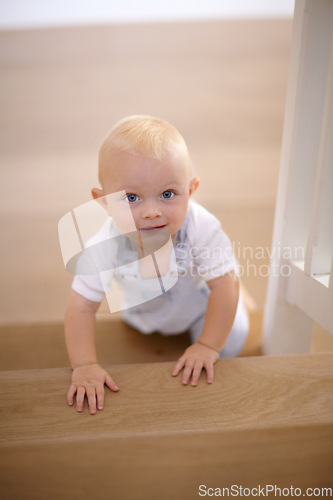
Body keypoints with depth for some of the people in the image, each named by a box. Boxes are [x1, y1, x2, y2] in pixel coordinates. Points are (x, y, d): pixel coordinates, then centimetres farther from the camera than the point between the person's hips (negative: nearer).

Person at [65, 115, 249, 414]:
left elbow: (224, 285, -31)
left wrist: (208, 346, -27)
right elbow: (81, 308, -27)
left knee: (229, 346, -3)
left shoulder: (201, 228, -42)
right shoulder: (104, 248, -37)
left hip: (199, 299, -2)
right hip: (144, 307, 3)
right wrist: (84, 366, -35)